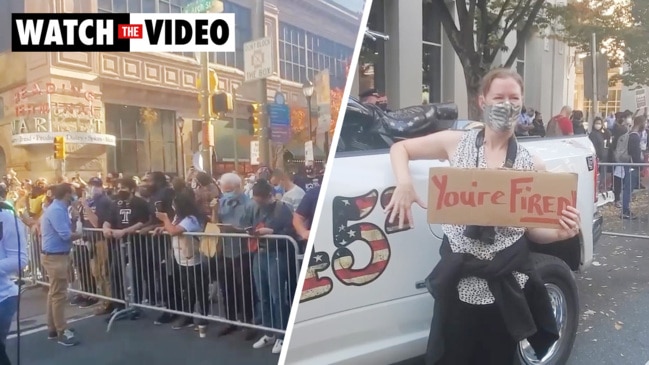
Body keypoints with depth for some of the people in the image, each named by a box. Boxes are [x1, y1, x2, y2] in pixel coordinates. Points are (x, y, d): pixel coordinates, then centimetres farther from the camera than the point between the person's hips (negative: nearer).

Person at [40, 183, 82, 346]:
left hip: (57, 255, 11)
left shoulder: (57, 208, 12)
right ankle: (62, 332, 3)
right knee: (58, 294, -4)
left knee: (54, 292, 16)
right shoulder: (57, 210, -20)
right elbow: (66, 235, -24)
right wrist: (81, 234, -9)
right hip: (55, 256, -11)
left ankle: (53, 328, 26)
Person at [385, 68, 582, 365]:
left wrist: (561, 233, -16)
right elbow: (399, 148, 7)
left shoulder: (532, 165, 0)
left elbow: (533, 229, 5)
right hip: (458, 281, -1)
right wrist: (404, 184, -12)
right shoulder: (456, 143, -2)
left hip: (506, 286, 1)